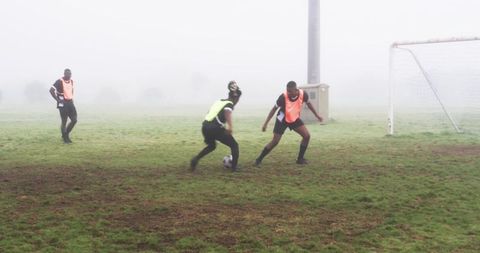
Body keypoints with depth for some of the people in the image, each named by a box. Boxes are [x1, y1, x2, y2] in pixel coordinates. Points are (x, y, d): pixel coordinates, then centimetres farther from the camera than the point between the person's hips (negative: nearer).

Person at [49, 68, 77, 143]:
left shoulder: (71, 81, 9)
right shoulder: (59, 82, -14)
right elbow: (51, 90, -19)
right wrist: (58, 100, -19)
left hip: (70, 103, 7)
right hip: (63, 104, -7)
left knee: (74, 120, 2)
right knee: (64, 122, -1)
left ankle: (66, 134, 21)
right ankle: (65, 138, 14)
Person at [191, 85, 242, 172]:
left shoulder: (219, 102, 24)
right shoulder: (229, 104, 3)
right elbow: (227, 112, -19)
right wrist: (230, 127, -34)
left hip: (205, 126, 7)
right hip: (215, 128, -7)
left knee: (211, 146, 33)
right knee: (234, 145, 11)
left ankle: (196, 159, 15)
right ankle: (234, 167, 6)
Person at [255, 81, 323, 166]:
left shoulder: (303, 94, -22)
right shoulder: (283, 96, -31)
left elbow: (308, 104, 1)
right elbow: (274, 109, -18)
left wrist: (317, 115, 11)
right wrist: (266, 123, -19)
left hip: (295, 119, 4)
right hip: (282, 120, -4)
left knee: (307, 136, -9)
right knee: (275, 141, -7)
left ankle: (300, 159, 5)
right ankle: (259, 159, 6)